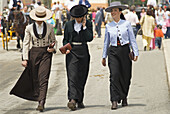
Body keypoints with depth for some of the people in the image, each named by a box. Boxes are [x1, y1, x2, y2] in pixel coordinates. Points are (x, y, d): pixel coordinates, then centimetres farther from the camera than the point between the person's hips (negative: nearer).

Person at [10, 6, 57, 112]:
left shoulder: (50, 27, 2)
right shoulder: (29, 28, 1)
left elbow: (53, 41, 14)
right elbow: (26, 44, 4)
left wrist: (53, 47, -8)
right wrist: (25, 58, -2)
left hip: (46, 54, -2)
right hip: (34, 53, 2)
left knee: (43, 78, -13)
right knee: (35, 78, 6)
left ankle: (41, 102, -19)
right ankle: (38, 98, 21)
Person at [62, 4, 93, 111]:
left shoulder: (88, 24, 4)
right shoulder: (69, 24, 7)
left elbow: (89, 38, -7)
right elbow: (65, 39, 12)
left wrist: (84, 26, -11)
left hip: (83, 52, 1)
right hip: (72, 51, -1)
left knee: (81, 77, 6)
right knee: (72, 75, -13)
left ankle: (79, 100, 18)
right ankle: (72, 100, -24)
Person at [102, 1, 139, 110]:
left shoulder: (127, 24, 3)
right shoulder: (108, 26, 8)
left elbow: (132, 39, 5)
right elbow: (106, 42, 14)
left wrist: (136, 53, -2)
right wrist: (104, 56, 13)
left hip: (125, 51, 0)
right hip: (113, 52, 0)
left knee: (126, 76, 5)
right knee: (114, 75, -13)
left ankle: (124, 97, 28)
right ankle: (114, 101, -15)